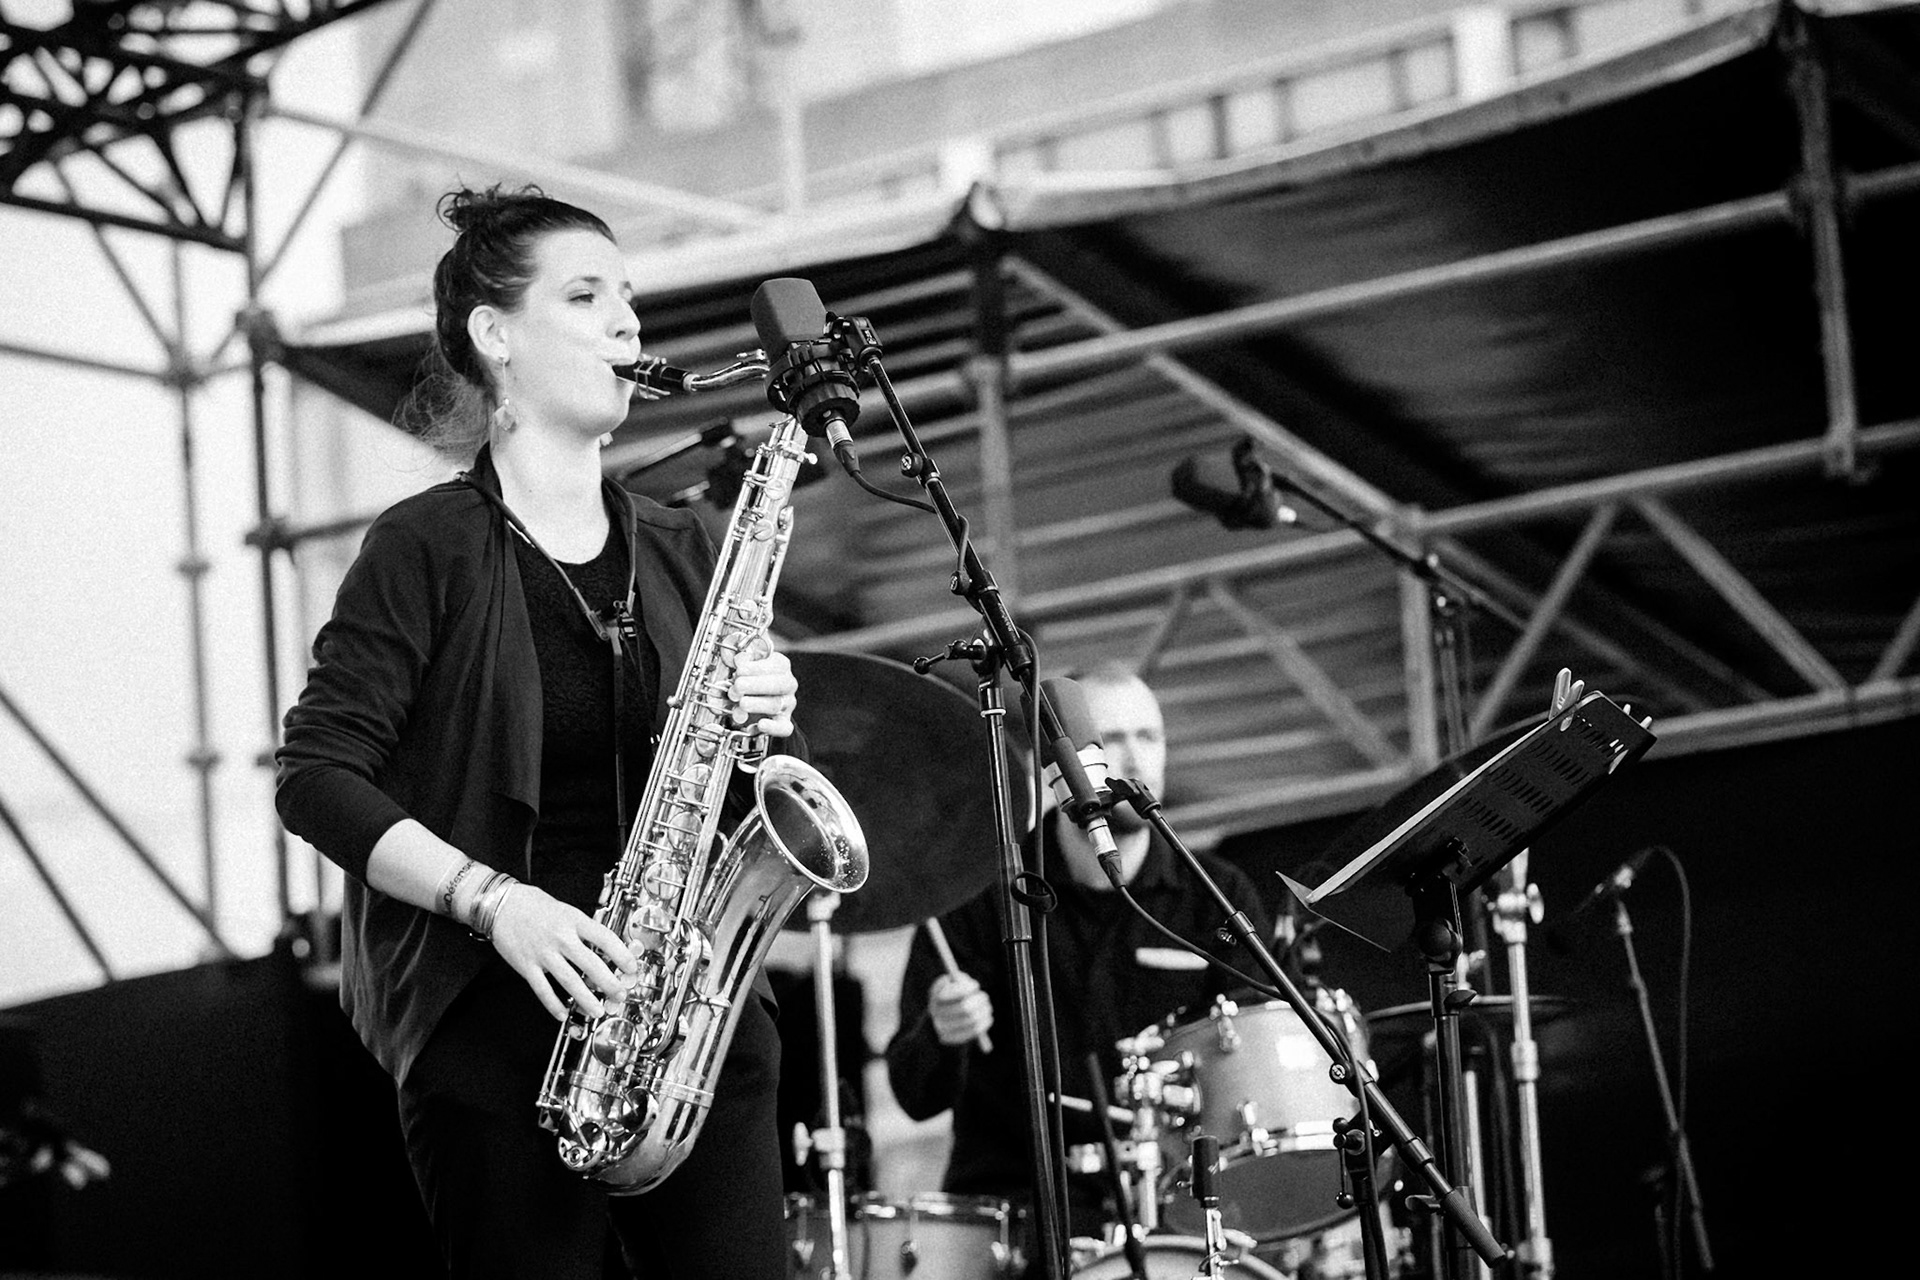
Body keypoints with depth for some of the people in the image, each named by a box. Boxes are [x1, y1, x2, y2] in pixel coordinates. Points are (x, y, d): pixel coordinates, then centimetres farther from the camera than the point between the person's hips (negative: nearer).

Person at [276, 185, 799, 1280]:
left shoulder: (677, 551, 16)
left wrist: (765, 727, -2)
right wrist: (495, 901, -17)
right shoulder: (430, 547, -1)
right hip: (499, 1026, -5)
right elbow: (317, 776, -7)